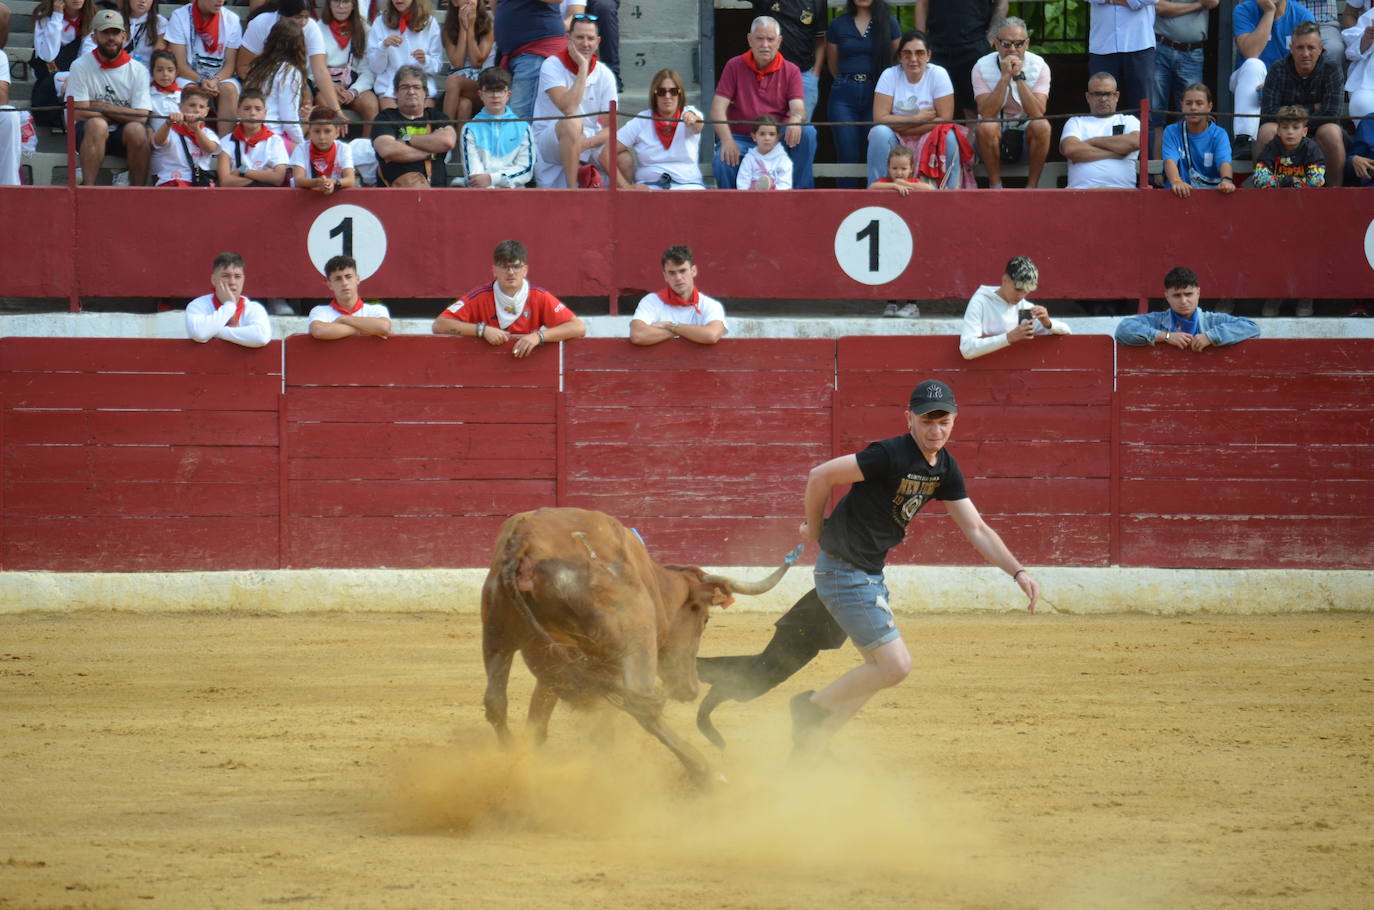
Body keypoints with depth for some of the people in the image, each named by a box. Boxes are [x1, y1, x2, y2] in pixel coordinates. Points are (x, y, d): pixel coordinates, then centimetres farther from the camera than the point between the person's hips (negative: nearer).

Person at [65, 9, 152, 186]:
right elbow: (80, 113, -9)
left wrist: (100, 107, -9)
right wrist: (120, 116, -7)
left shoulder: (138, 70, 1)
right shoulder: (81, 67, -2)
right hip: (89, 134, -1)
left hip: (124, 138, 1)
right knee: (97, 124, -35)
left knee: (136, 129, -33)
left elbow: (141, 117, -9)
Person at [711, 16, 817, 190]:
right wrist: (726, 140, -23)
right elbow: (718, 108, -6)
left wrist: (795, 120, -36)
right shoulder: (734, 66, 2)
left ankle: (802, 192, -15)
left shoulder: (790, 71, 4)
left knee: (807, 133, -28)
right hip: (741, 138, -1)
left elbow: (798, 108, -9)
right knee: (721, 162, -34)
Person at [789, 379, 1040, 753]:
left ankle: (808, 744, 24)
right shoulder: (891, 455, -23)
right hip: (844, 573, -9)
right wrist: (815, 530, -4)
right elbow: (820, 476, -20)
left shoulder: (945, 469, 4)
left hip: (871, 574, 9)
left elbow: (976, 529, 9)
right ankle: (812, 705, 5)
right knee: (896, 665, -13)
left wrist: (1017, 571, -2)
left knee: (881, 668, 16)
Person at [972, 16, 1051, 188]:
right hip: (996, 137, -1)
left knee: (1041, 126, -31)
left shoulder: (1039, 66, -6)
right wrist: (1005, 77, -25)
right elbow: (987, 113, -21)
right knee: (986, 127, -33)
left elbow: (1037, 113, -19)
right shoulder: (982, 67, -8)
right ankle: (995, 186, -17)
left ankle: (1032, 186, -17)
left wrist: (1019, 76, -25)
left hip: (1026, 135, 1)